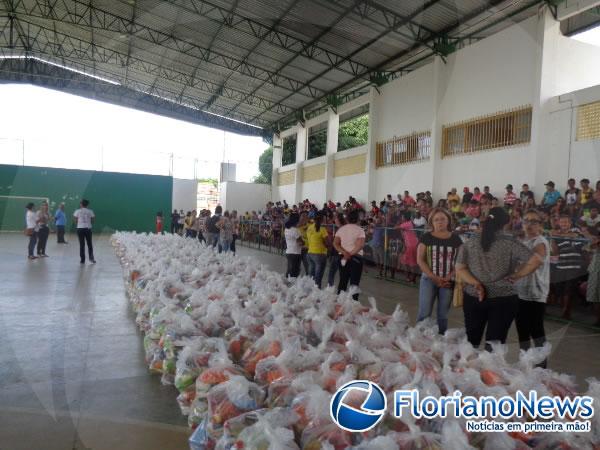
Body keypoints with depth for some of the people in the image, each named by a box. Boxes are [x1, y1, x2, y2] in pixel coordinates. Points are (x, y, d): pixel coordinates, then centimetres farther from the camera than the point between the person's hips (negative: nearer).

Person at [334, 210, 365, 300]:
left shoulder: (341, 229, 6)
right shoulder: (360, 230, -4)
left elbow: (335, 243, -5)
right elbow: (360, 245, -19)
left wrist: (345, 253, -13)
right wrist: (351, 254, -14)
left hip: (343, 257, 4)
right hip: (356, 258, -4)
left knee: (342, 281, 13)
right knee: (354, 283, 0)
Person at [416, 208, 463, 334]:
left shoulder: (456, 239, 5)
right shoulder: (426, 238, 0)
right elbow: (420, 260, -5)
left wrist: (449, 277, -11)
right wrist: (435, 278, -13)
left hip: (448, 282, 2)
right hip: (428, 279, -1)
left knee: (443, 315, 11)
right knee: (424, 313, -4)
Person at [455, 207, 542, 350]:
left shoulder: (470, 243, 1)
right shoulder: (510, 243, -8)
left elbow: (460, 269, -2)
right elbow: (535, 261, -12)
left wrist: (475, 283, -8)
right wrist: (516, 276, -4)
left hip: (473, 298, 3)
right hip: (504, 299, -2)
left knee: (470, 341, 17)